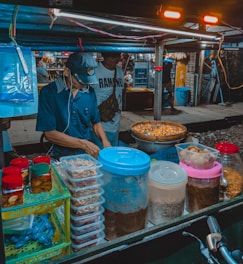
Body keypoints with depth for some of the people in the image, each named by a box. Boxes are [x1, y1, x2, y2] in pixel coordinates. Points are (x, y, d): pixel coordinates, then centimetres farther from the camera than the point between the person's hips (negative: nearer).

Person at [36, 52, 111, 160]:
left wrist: (105, 141, -5)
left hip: (87, 154, 4)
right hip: (61, 155, -4)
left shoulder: (89, 92, 2)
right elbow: (49, 133, -12)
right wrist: (83, 144, -17)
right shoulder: (49, 92, -10)